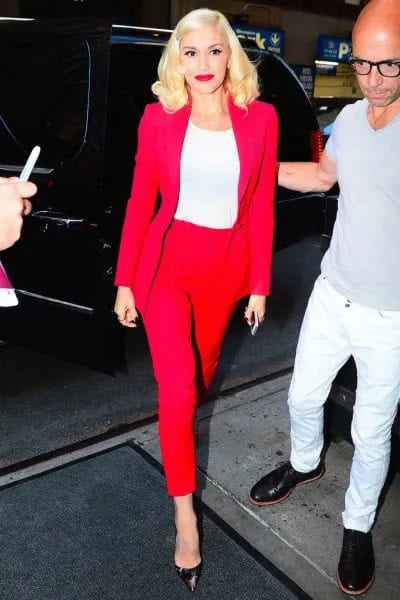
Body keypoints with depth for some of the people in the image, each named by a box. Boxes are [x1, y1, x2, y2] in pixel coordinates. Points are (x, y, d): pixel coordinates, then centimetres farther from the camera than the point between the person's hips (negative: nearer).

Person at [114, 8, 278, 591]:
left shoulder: (260, 118, -3)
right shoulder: (158, 117, -5)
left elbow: (261, 208, 0)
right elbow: (140, 203, -2)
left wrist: (260, 283, 2)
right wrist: (124, 281, -2)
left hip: (227, 265, 2)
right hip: (167, 260, -2)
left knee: (203, 364, 21)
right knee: (175, 389, -5)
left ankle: (182, 425, 55)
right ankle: (185, 513, 13)